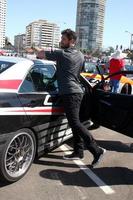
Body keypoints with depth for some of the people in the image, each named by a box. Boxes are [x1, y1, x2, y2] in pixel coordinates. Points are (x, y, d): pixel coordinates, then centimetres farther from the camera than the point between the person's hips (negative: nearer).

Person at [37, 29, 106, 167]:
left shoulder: (62, 54, -8)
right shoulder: (80, 56, 16)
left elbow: (40, 54, -2)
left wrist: (39, 54, 22)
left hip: (69, 93, -9)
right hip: (77, 91, 9)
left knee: (75, 123, -10)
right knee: (75, 123, 11)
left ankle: (97, 150, -10)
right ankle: (78, 151, 16)